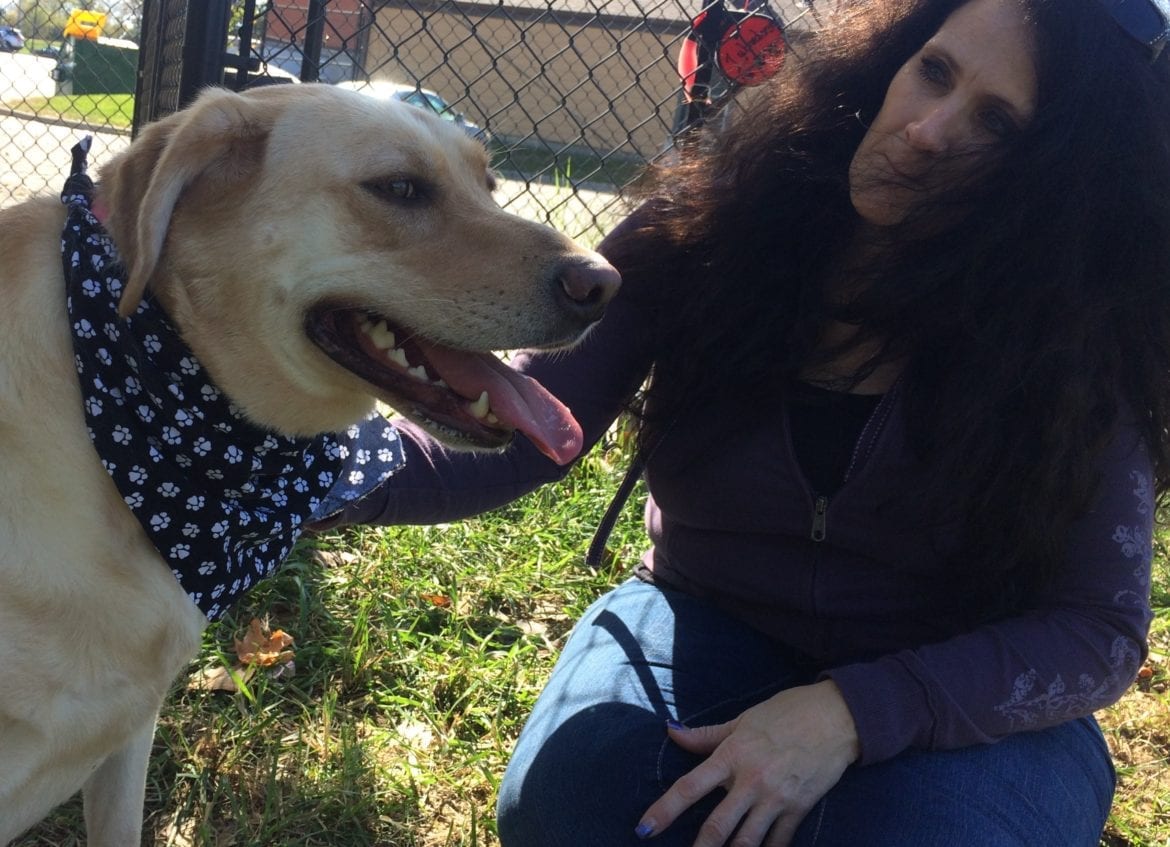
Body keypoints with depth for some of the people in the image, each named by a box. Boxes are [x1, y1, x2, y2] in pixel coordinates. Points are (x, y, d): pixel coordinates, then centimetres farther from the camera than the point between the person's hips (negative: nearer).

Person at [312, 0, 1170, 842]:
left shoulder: (1076, 335, -15)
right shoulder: (712, 225, -13)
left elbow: (1100, 630, -14)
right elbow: (517, 435, -15)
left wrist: (853, 712, -28)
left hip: (971, 702, 0)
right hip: (716, 629, 1)